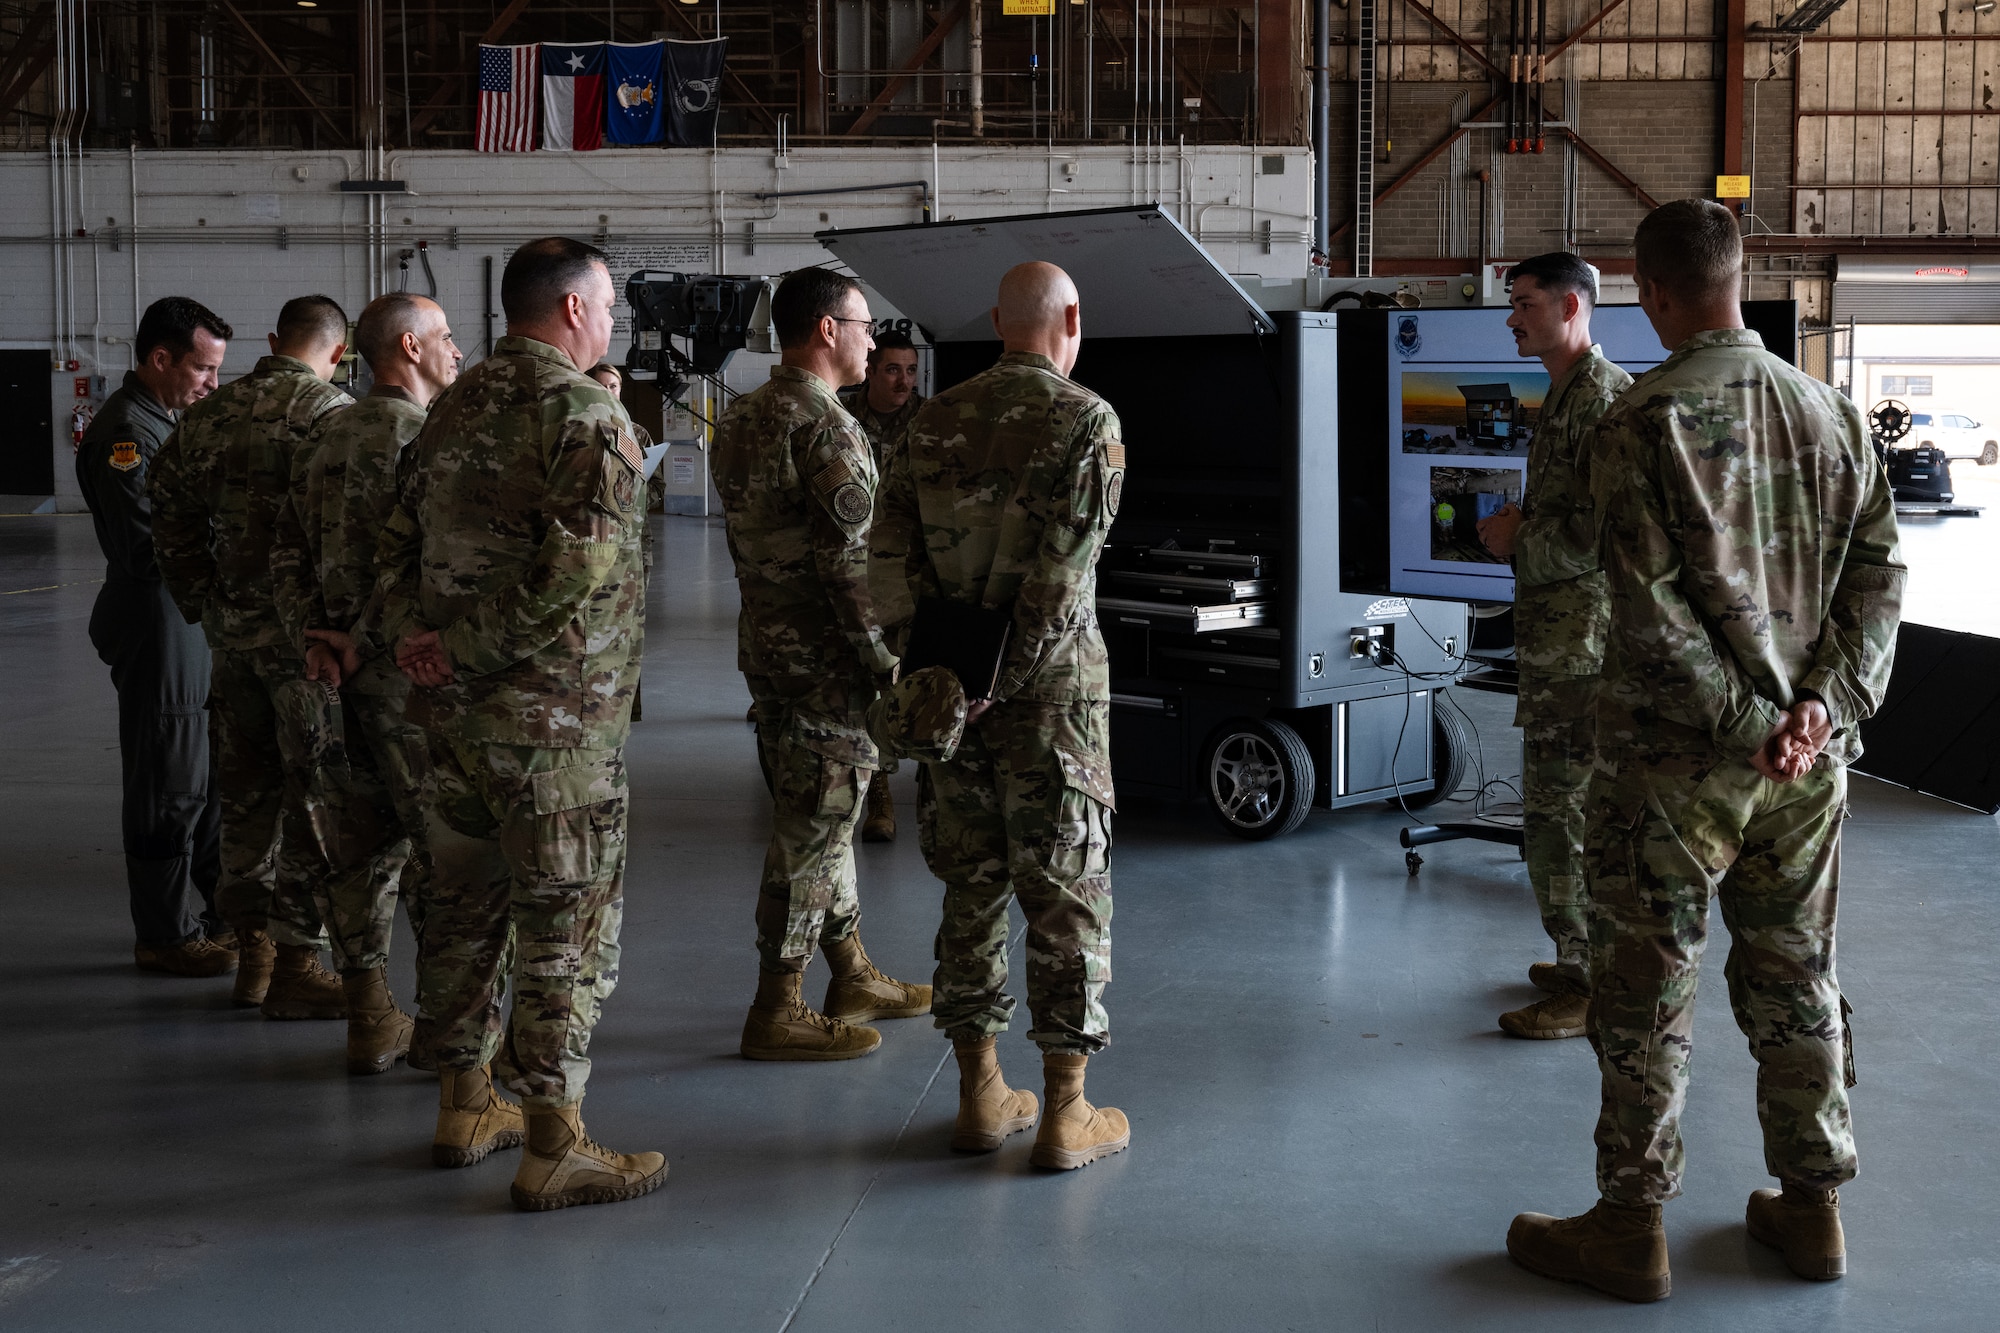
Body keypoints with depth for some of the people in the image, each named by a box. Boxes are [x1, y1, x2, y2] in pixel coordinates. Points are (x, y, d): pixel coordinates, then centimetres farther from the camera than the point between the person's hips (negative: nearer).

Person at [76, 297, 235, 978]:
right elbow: (146, 547, -24)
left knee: (209, 782, 17)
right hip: (160, 635, -10)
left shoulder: (165, 422, 15)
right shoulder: (126, 433, -18)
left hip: (196, 628, 10)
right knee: (169, 793, 0)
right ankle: (166, 935, 11)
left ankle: (211, 914, 28)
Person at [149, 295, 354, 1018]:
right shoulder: (330, 412, -12)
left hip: (231, 628, 7)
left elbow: (172, 523, 11)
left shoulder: (208, 414, 8)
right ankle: (294, 962, 6)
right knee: (314, 795, 1)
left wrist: (206, 607, 18)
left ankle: (253, 946, 25)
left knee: (246, 789, 16)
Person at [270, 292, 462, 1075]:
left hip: (336, 665, 8)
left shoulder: (325, 437, 13)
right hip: (410, 667, -8)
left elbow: (289, 553, 8)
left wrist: (313, 638, -1)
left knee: (360, 847, 12)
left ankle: (370, 1021, 19)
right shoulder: (423, 437, -12)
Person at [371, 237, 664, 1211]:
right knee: (568, 919, -1)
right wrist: (467, 650, -16)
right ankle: (553, 1148, 4)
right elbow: (578, 570, -24)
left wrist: (405, 635, 0)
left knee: (466, 902, 17)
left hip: (453, 706, 8)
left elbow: (398, 538, 11)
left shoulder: (454, 406, 12)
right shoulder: (585, 415, -14)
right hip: (553, 711, -8)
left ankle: (465, 1107, 29)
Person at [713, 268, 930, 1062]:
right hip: (823, 659, -10)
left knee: (823, 818, 18)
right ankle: (778, 1013, 4)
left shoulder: (742, 419, 12)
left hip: (767, 641, 10)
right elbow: (849, 563, -21)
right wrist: (886, 664, -16)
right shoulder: (824, 427, -18)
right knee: (812, 830, -2)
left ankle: (854, 978, 29)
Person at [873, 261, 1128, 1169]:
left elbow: (894, 548, 1)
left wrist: (921, 667, 2)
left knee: (972, 884, 13)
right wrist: (1008, 677, -8)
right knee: (1065, 890, 2)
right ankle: (1064, 1113, 6)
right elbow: (1063, 570, -14)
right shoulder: (1087, 422, -8)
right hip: (1052, 684, -5)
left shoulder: (935, 420, 6)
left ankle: (980, 1095, 19)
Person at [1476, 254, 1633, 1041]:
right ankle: (1584, 961, 27)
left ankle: (1591, 988, 0)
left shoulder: (1602, 396, -15)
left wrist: (1520, 541, -12)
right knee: (1563, 806, 17)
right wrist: (1521, 524, 9)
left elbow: (1609, 529, -23)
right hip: (1555, 633, 11)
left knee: (1561, 813, -7)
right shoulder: (1564, 394, 17)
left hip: (1579, 641, -11)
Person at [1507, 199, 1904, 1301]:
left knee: (1646, 994, 4)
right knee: (1794, 974, 16)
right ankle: (1811, 1207, 25)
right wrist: (1824, 704, -3)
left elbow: (1653, 610, -19)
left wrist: (1744, 721, -13)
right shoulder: (1828, 412, 5)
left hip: (1676, 757, -5)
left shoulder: (1641, 423, -13)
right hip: (1811, 756, 6)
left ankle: (1631, 1225, 12)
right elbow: (1878, 571, 4)